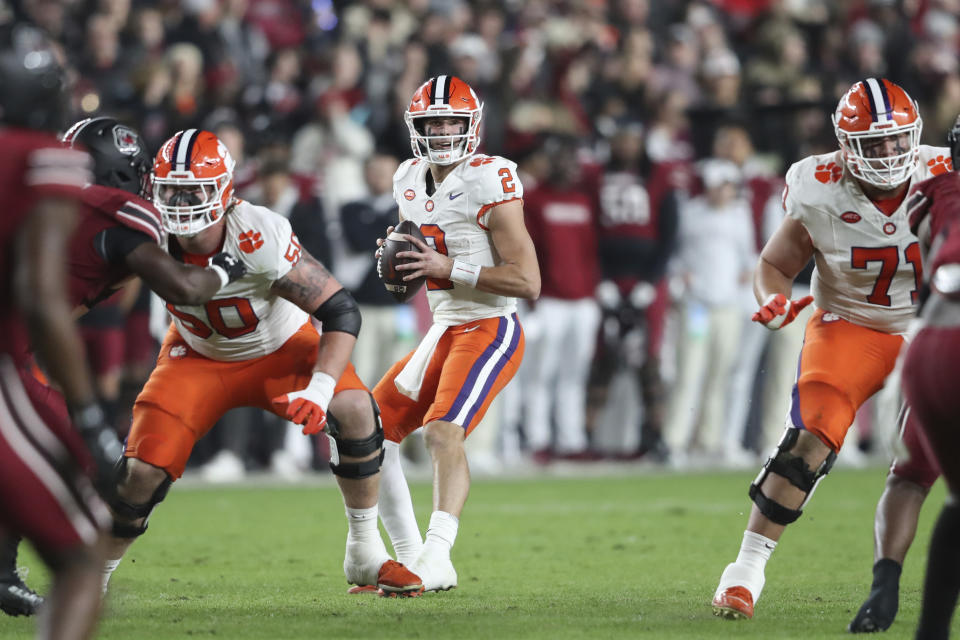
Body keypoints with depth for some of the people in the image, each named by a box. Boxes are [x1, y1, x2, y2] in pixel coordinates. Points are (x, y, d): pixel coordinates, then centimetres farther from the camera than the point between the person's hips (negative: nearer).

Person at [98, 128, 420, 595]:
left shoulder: (258, 236, -35)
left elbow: (341, 311, -31)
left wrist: (320, 389, -42)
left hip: (280, 348, -2)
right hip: (198, 358, 2)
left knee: (354, 410, -27)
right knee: (143, 469, -15)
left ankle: (365, 553, -10)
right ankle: (95, 574, 10)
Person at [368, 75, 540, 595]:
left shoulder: (488, 183, -16)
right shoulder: (409, 181, 8)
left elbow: (527, 282, -19)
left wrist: (447, 268, -22)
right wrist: (398, 254, 2)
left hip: (489, 331, -9)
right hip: (444, 331, 9)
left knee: (442, 432, -28)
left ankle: (436, 559, -36)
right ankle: (410, 558, 15)